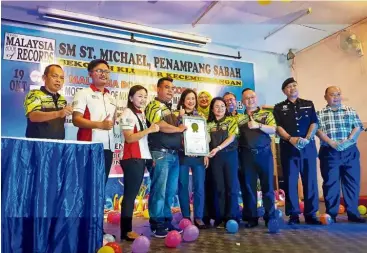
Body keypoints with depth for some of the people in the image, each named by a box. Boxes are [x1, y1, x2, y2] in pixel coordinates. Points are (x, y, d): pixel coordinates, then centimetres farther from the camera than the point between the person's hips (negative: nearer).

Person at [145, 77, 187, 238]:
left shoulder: (172, 109, 21)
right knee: (159, 190, -3)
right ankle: (157, 224, 7)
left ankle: (167, 220, 21)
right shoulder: (153, 106, -4)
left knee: (170, 190, 11)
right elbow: (161, 126, -19)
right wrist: (179, 129, -5)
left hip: (174, 154, 8)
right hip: (160, 153, -8)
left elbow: (179, 129, 24)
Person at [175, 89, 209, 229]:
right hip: (182, 154, -1)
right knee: (183, 186, 4)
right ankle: (186, 217, 15)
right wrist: (181, 117, -10)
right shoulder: (178, 115, 6)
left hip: (198, 155, 2)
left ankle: (198, 217, 10)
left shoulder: (201, 116, 13)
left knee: (199, 187, 0)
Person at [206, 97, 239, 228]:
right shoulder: (209, 123, 10)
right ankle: (221, 218, 13)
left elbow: (232, 137, -6)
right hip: (215, 157, 2)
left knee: (231, 186, -2)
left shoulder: (231, 120, 4)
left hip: (230, 155, -2)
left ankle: (231, 217, 7)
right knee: (219, 187, 5)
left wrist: (218, 148, -16)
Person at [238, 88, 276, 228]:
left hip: (264, 153, -1)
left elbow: (273, 130, -7)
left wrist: (258, 125, -21)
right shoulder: (239, 118, 10)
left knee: (267, 185, 2)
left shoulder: (267, 114, 7)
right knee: (249, 186, 5)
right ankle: (251, 217, 15)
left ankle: (270, 216, 13)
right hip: (247, 155, 1)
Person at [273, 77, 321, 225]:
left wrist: (307, 138, -12)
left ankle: (310, 214, 12)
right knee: (290, 181, 0)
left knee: (310, 180, 3)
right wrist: (290, 138, -17)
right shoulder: (279, 108, 9)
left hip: (308, 146, 2)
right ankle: (293, 214, 8)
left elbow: (314, 123, 5)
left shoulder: (308, 104, 14)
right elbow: (278, 127, -1)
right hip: (288, 147, -1)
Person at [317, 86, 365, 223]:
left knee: (352, 182, 5)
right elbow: (318, 131, -5)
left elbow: (358, 127, 3)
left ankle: (353, 213, 16)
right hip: (329, 153, -2)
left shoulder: (350, 111, 11)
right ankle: (331, 214, 11)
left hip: (350, 152, 2)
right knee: (330, 183, 2)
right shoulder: (320, 113, 5)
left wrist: (347, 141, -14)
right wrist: (332, 143, -17)